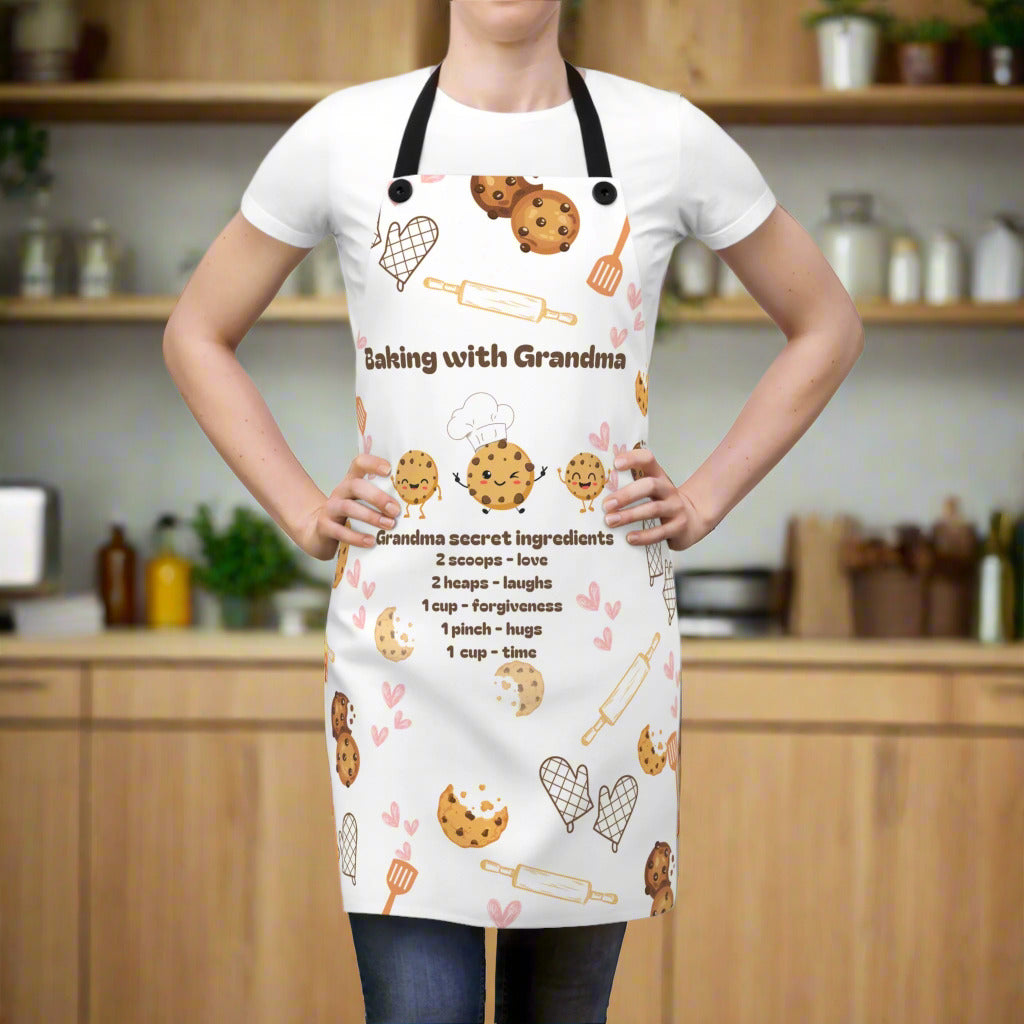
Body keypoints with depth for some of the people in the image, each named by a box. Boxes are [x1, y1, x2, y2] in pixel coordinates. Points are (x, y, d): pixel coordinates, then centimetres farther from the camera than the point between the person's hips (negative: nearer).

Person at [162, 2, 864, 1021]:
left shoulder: (668, 137, 3)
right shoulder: (344, 136, 3)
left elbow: (826, 327, 16)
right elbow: (197, 334, 16)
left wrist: (704, 500, 8)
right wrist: (302, 512, 6)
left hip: (595, 640, 1)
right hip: (404, 641, -1)